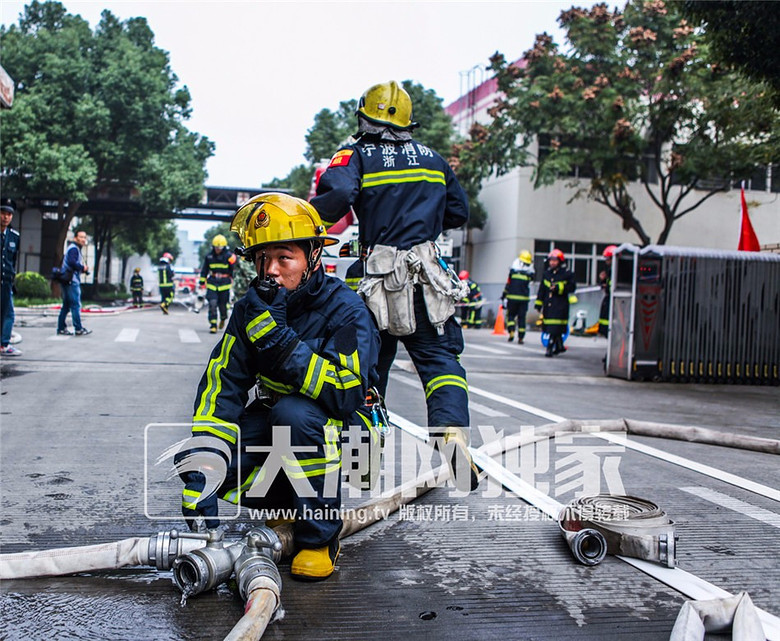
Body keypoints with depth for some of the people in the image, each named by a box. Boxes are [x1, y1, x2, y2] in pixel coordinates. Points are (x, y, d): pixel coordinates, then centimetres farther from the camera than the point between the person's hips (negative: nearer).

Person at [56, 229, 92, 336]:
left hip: (69, 280, 10)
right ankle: (78, 329, -7)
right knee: (76, 305, -8)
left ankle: (61, 328, 14)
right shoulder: (74, 248, -9)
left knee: (66, 305, 11)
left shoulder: (77, 249, 23)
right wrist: (83, 268, -11)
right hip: (71, 281, -10)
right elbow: (72, 262, -25)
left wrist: (85, 269, 3)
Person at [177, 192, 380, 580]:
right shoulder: (251, 308, -7)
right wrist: (201, 475, -26)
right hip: (273, 421, 5)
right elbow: (222, 385, -14)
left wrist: (277, 337, -40)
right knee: (192, 460, -16)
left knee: (294, 411, -37)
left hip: (339, 430, -5)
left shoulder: (346, 311, -22)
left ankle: (320, 536, -16)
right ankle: (287, 507, 9)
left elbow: (345, 395, -35)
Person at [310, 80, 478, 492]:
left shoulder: (356, 156, 2)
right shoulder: (432, 159, 14)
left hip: (378, 280, -1)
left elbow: (336, 193, -18)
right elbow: (459, 212, 21)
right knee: (441, 359, 2)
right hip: (428, 277, 1)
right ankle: (452, 431, -23)